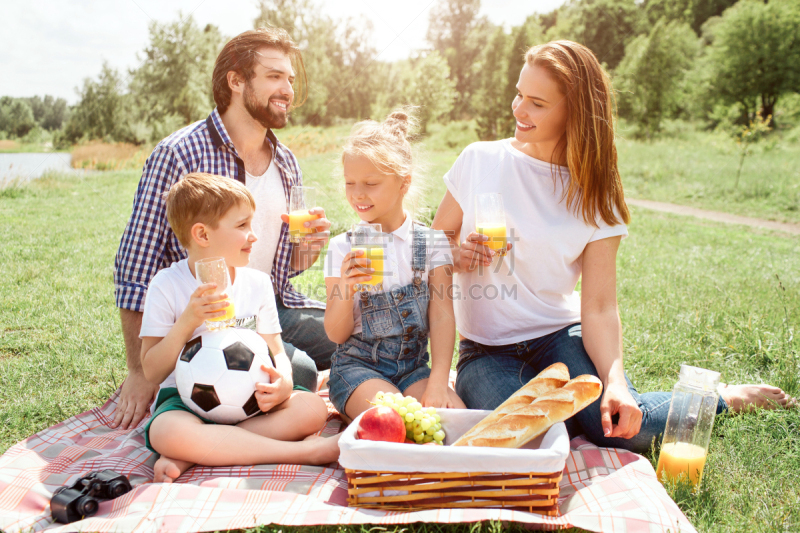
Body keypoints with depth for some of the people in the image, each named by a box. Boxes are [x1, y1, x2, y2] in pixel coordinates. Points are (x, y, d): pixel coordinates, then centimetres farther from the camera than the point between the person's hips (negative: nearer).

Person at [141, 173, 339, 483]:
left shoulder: (258, 283, 7)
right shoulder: (167, 285, -4)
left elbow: (276, 351, 6)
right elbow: (151, 373, -6)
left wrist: (283, 382, -17)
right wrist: (186, 323, -21)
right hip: (186, 399, -4)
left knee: (312, 408, -22)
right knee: (167, 432, -38)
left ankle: (186, 457, -25)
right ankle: (307, 452, -32)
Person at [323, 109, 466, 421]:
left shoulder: (432, 243, -1)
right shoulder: (342, 248, -2)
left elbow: (442, 317, -6)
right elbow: (337, 334, -3)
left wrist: (438, 383, -18)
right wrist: (344, 288, -23)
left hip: (412, 364, 2)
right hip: (357, 364, -1)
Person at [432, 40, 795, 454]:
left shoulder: (594, 197, -3)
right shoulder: (479, 160, -3)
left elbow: (599, 307, -8)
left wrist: (615, 382, -24)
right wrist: (455, 257, -16)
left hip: (557, 335, 1)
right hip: (485, 350, 0)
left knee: (626, 430, -22)